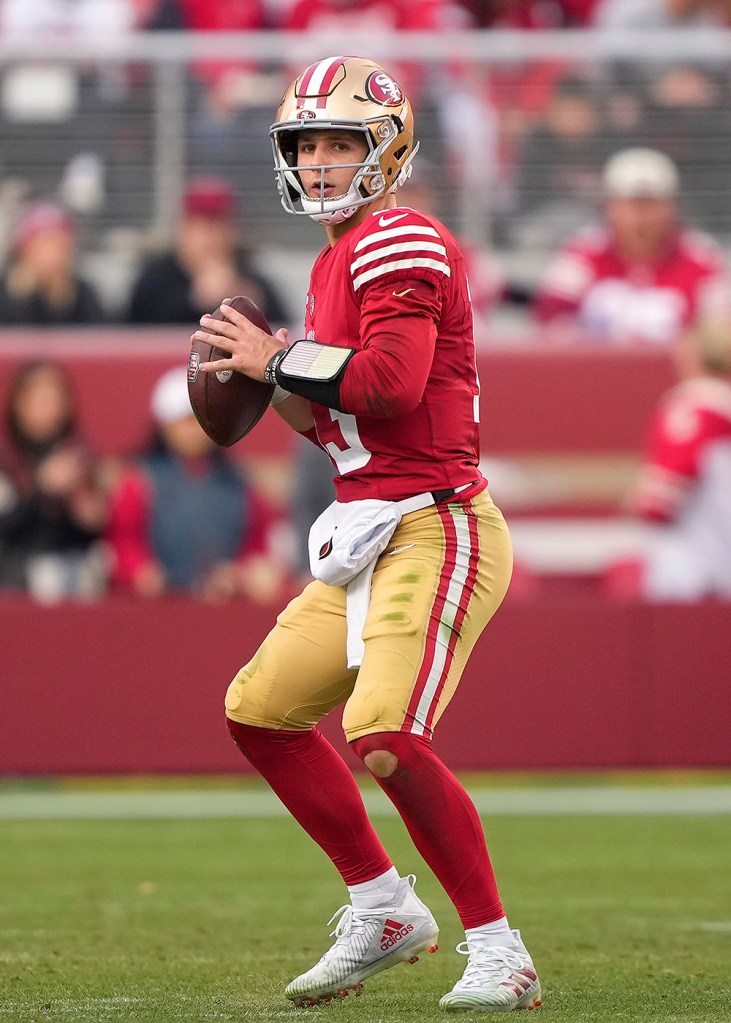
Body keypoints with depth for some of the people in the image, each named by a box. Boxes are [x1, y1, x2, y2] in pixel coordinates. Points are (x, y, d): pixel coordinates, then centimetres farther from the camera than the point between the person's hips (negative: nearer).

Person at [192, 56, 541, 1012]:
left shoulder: (399, 241, -11)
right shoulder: (338, 264, 18)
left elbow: (394, 381, -25)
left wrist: (278, 360, -13)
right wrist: (290, 398, 7)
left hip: (437, 530, -10)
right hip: (369, 539, 10)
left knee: (385, 736, -23)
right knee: (260, 710, 15)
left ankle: (499, 952, -12)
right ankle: (384, 910, 24)